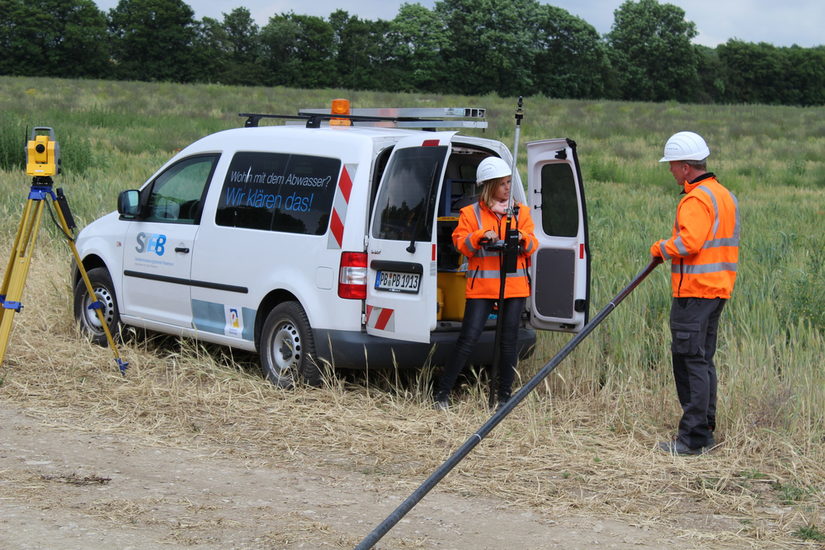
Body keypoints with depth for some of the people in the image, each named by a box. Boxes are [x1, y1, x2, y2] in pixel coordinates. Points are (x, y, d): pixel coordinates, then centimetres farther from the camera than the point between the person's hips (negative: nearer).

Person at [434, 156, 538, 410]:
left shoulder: (520, 212, 14)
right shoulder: (471, 213, 5)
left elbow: (532, 246, 11)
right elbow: (460, 242, -2)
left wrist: (522, 238, -11)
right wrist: (481, 236, -18)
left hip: (514, 286, 3)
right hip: (481, 286, -3)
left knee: (508, 342, 4)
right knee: (468, 339, -9)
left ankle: (504, 396, 14)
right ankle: (442, 393, -3)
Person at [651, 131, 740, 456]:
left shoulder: (697, 199, -16)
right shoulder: (724, 195, 16)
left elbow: (689, 242, -26)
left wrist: (662, 248, -8)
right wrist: (670, 248, 15)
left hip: (694, 292, -10)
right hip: (717, 289, 10)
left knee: (690, 361, -7)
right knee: (702, 361, 16)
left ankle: (693, 438, -6)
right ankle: (704, 432, 21)